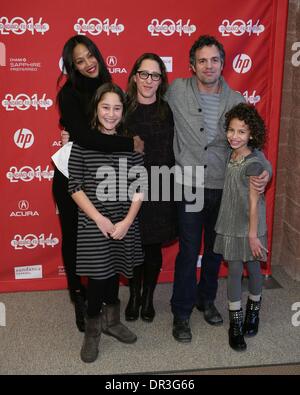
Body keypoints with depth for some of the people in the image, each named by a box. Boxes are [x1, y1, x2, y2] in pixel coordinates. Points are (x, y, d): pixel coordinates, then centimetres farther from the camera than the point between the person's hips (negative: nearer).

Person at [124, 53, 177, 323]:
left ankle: (148, 297, 34)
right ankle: (134, 296, 34)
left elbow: (175, 152, 1)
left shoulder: (168, 111, -1)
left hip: (160, 191, 1)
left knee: (154, 248, 12)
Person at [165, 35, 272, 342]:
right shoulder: (177, 90, -6)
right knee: (188, 252, 2)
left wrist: (263, 171, -12)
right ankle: (181, 313, 21)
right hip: (190, 187, -3)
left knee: (215, 249, 17)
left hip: (225, 188, 3)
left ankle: (206, 299, 40)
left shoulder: (236, 101, 0)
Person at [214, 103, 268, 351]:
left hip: (249, 226, -5)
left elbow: (254, 202, -16)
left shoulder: (253, 164, -17)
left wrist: (253, 234, -14)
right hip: (230, 225, 5)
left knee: (253, 268, 13)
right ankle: (235, 324, 17)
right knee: (234, 271, 7)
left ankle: (253, 312, 37)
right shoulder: (232, 157, 1)